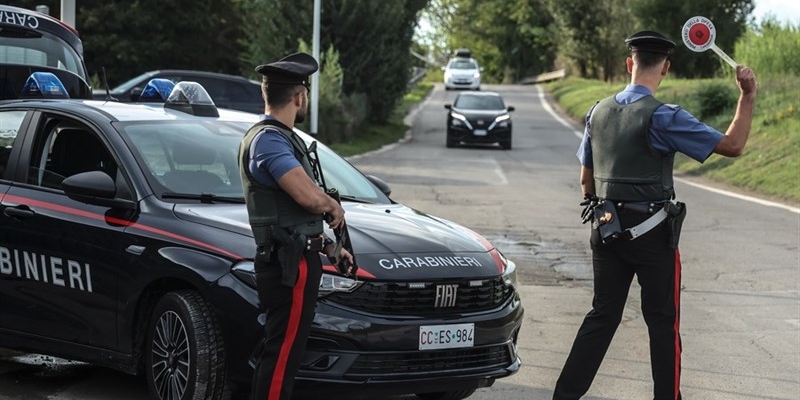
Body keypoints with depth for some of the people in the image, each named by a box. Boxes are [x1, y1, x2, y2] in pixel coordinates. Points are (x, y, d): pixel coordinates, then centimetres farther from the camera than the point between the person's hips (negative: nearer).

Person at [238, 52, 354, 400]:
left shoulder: (280, 138, 19)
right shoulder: (268, 140, -15)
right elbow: (309, 195, -28)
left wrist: (328, 246, 24)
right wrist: (335, 207, -6)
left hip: (295, 261, 11)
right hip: (289, 265, -11)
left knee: (278, 354, 14)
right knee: (281, 356, -9)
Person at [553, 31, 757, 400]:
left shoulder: (599, 112, 5)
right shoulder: (662, 118, -15)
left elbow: (586, 179, 14)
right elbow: (732, 145, -17)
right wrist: (747, 96, -9)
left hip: (606, 229, 6)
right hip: (652, 233, -6)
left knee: (602, 316, 11)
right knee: (663, 322, 7)